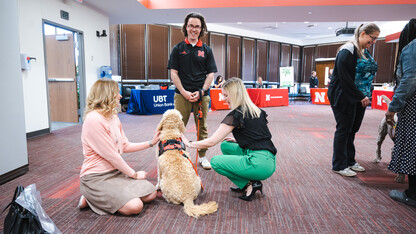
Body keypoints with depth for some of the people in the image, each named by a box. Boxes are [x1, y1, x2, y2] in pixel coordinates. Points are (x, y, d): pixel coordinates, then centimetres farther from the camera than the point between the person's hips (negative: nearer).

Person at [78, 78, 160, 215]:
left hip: (116, 171, 9)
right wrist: (134, 174, -11)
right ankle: (90, 199, -2)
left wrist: (151, 143, 10)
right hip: (97, 177, -9)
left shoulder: (113, 117, 9)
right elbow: (111, 156, -20)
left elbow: (125, 146, 13)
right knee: (135, 206, -24)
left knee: (151, 195, -1)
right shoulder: (93, 119, -20)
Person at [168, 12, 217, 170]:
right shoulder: (178, 49, 7)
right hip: (182, 94, -1)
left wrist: (201, 91, -7)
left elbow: (211, 74, 7)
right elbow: (173, 73, 2)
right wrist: (184, 92, -8)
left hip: (202, 95, 1)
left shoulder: (206, 50, 10)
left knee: (202, 127, 8)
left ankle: (202, 156, 21)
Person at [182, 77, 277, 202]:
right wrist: (238, 140, 21)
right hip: (268, 159, 9)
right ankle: (245, 184, 14)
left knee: (215, 162, 1)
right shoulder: (256, 110, 13)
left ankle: (250, 185, 1)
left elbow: (211, 142, -9)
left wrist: (189, 144, 4)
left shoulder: (236, 115, -11)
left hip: (261, 164, -9)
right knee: (225, 146, 17)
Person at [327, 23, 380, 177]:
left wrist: (365, 96, 6)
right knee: (344, 129, -2)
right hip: (344, 97, -8)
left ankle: (350, 161, 26)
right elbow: (345, 78, -19)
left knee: (352, 129, 13)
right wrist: (360, 97, -16)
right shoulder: (347, 51, -14)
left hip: (359, 98, 8)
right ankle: (339, 166, 9)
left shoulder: (365, 53, 14)